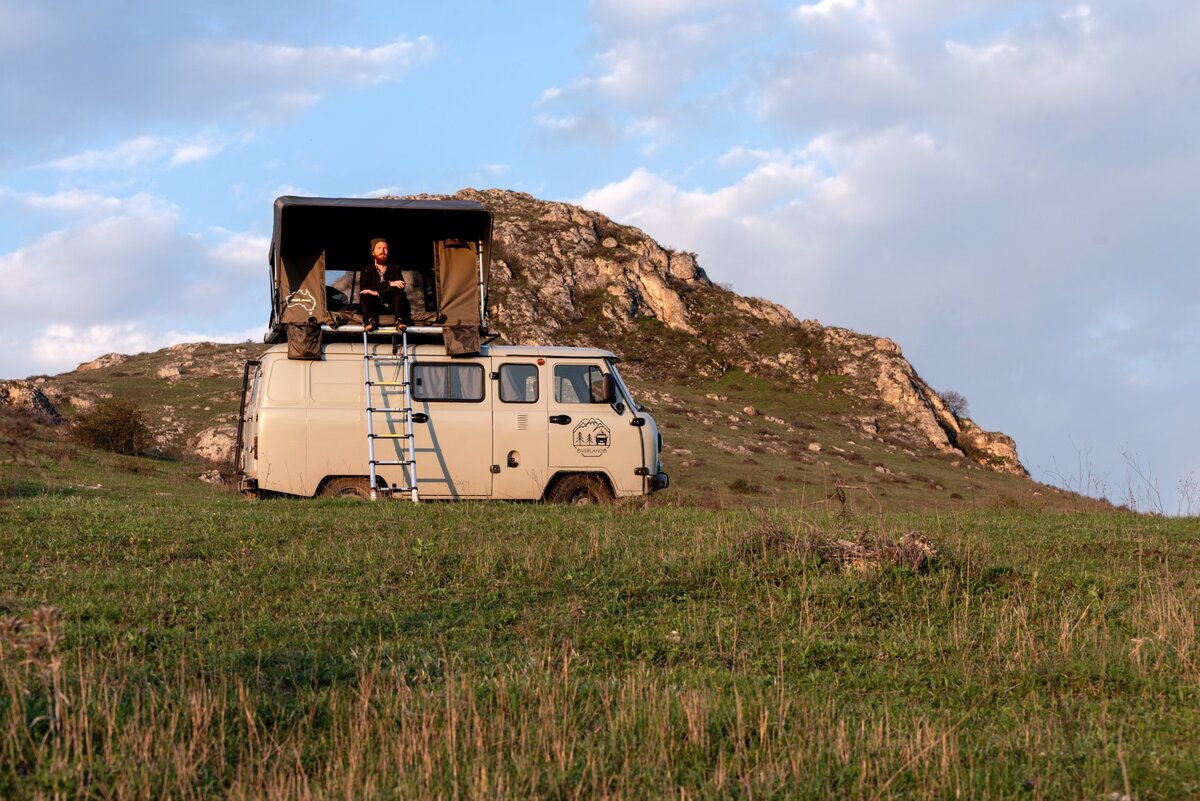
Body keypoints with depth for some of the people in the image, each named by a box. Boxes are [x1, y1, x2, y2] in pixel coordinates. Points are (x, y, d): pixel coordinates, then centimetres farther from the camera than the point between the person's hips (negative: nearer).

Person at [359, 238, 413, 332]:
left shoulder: (395, 270, 20)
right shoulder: (367, 271, 16)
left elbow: (401, 286, -1)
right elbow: (365, 288, -5)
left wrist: (378, 293, -16)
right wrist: (389, 284, -18)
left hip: (391, 304, 1)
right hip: (376, 305, -1)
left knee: (398, 290, -28)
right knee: (364, 294, -29)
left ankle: (400, 320, -43)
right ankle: (371, 320, -43)